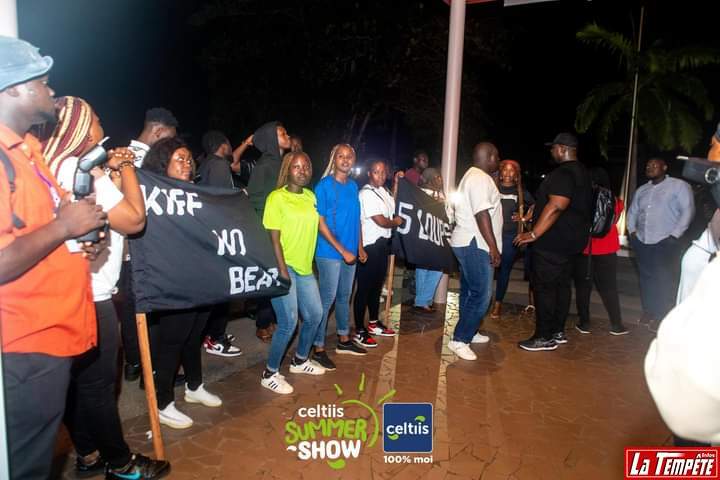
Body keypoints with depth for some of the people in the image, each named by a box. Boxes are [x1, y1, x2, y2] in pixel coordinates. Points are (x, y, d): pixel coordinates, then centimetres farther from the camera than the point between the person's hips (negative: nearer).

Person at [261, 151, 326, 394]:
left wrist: (310, 260, 13)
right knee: (289, 323, -6)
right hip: (283, 266, -7)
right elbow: (274, 238, -13)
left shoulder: (310, 196, 9)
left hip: (305, 266, 7)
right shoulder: (277, 197, -10)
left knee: (314, 315, 14)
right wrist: (282, 269, -17)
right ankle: (270, 373, 13)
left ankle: (300, 360, 37)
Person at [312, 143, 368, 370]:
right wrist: (342, 250, -16)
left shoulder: (353, 186, 9)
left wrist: (359, 247, 14)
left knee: (344, 296, 16)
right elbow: (320, 223, -14)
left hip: (349, 252, 7)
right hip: (330, 252, -6)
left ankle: (344, 340, 31)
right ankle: (318, 349, 9)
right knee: (327, 298, -2)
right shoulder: (324, 186, -10)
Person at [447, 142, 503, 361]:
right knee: (481, 295, -9)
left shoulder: (472, 175, 18)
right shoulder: (481, 178, -16)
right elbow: (482, 214, -23)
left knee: (470, 291, 17)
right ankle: (459, 340, -6)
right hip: (475, 245, -11)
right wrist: (493, 247, -23)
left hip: (468, 243, 11)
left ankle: (469, 332, 28)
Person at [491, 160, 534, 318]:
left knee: (504, 270, 7)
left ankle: (498, 303, 17)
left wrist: (525, 218, 7)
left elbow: (534, 205, 19)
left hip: (510, 236, 1)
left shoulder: (521, 191, 8)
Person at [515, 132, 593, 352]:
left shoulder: (562, 173, -17)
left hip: (553, 241, -10)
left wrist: (534, 234, -27)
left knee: (544, 287, -5)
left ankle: (545, 337, 0)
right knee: (561, 285, 14)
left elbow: (556, 206, -28)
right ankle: (558, 331, 23)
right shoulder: (582, 173, 16)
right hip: (572, 240, 10)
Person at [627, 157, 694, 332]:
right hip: (641, 242, 6)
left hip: (665, 243, -5)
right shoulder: (641, 190, 17)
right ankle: (648, 312, 20)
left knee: (664, 280, -4)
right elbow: (632, 212, 23)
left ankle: (662, 317, 3)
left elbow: (687, 211, -7)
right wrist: (632, 231, 8)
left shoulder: (679, 186, -1)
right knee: (646, 278, 10)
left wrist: (675, 235, -13)